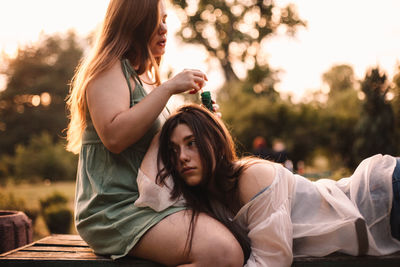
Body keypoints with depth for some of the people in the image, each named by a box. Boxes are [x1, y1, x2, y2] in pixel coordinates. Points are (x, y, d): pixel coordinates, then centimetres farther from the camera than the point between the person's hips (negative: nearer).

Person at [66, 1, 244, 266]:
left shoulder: (147, 79, 23)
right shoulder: (109, 68, -5)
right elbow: (114, 137, -23)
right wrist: (169, 87, -18)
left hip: (150, 201, 9)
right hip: (116, 207, -9)